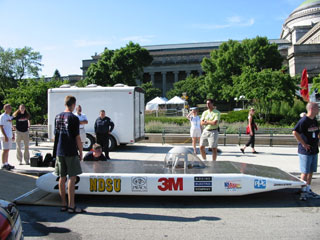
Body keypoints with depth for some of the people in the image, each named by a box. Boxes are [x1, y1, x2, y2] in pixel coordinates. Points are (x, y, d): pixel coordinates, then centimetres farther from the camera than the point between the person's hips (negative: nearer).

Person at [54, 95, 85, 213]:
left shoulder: (57, 117, 9)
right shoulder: (73, 118, -11)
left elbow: (56, 135, 12)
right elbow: (77, 137, -11)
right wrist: (81, 152, -3)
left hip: (60, 152, 7)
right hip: (71, 152, -7)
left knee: (62, 178, 11)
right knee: (72, 178, -3)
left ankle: (64, 204, 18)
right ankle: (71, 206, -1)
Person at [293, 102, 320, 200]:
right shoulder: (304, 121, -16)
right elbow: (295, 132, -24)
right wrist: (303, 144, -19)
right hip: (305, 151, -8)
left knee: (311, 171, 14)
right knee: (305, 172, 0)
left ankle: (308, 190, 25)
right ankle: (303, 191, 11)